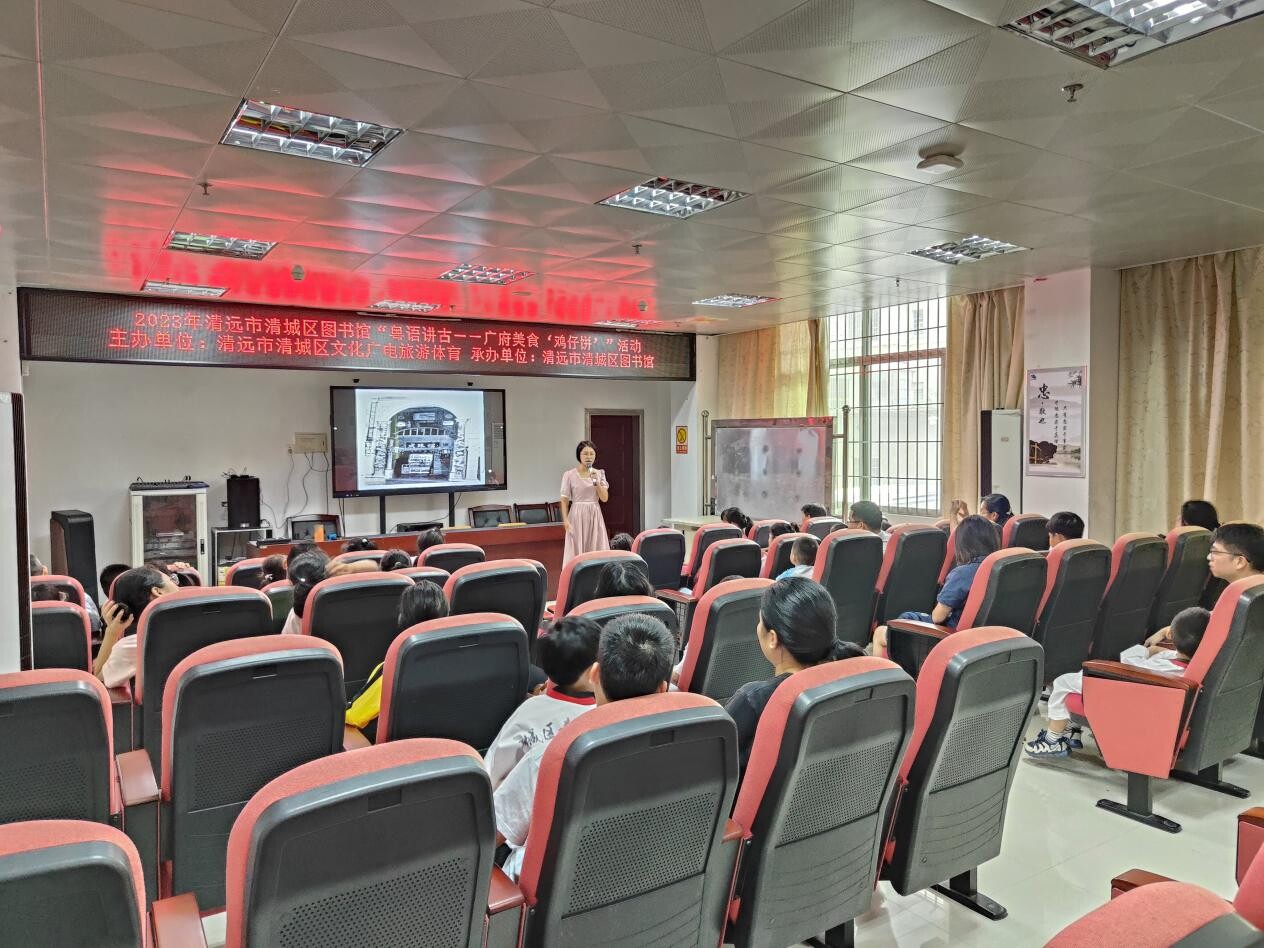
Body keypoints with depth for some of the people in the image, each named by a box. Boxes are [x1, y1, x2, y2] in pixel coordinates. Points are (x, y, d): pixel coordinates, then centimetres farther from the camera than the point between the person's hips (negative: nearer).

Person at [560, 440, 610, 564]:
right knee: (576, 552, -2)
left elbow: (604, 498, 0)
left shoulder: (599, 474, 6)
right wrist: (565, 520, -12)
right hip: (577, 516, -3)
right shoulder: (569, 474, -4)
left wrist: (596, 482, -13)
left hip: (595, 516, 3)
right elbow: (565, 500, -2)